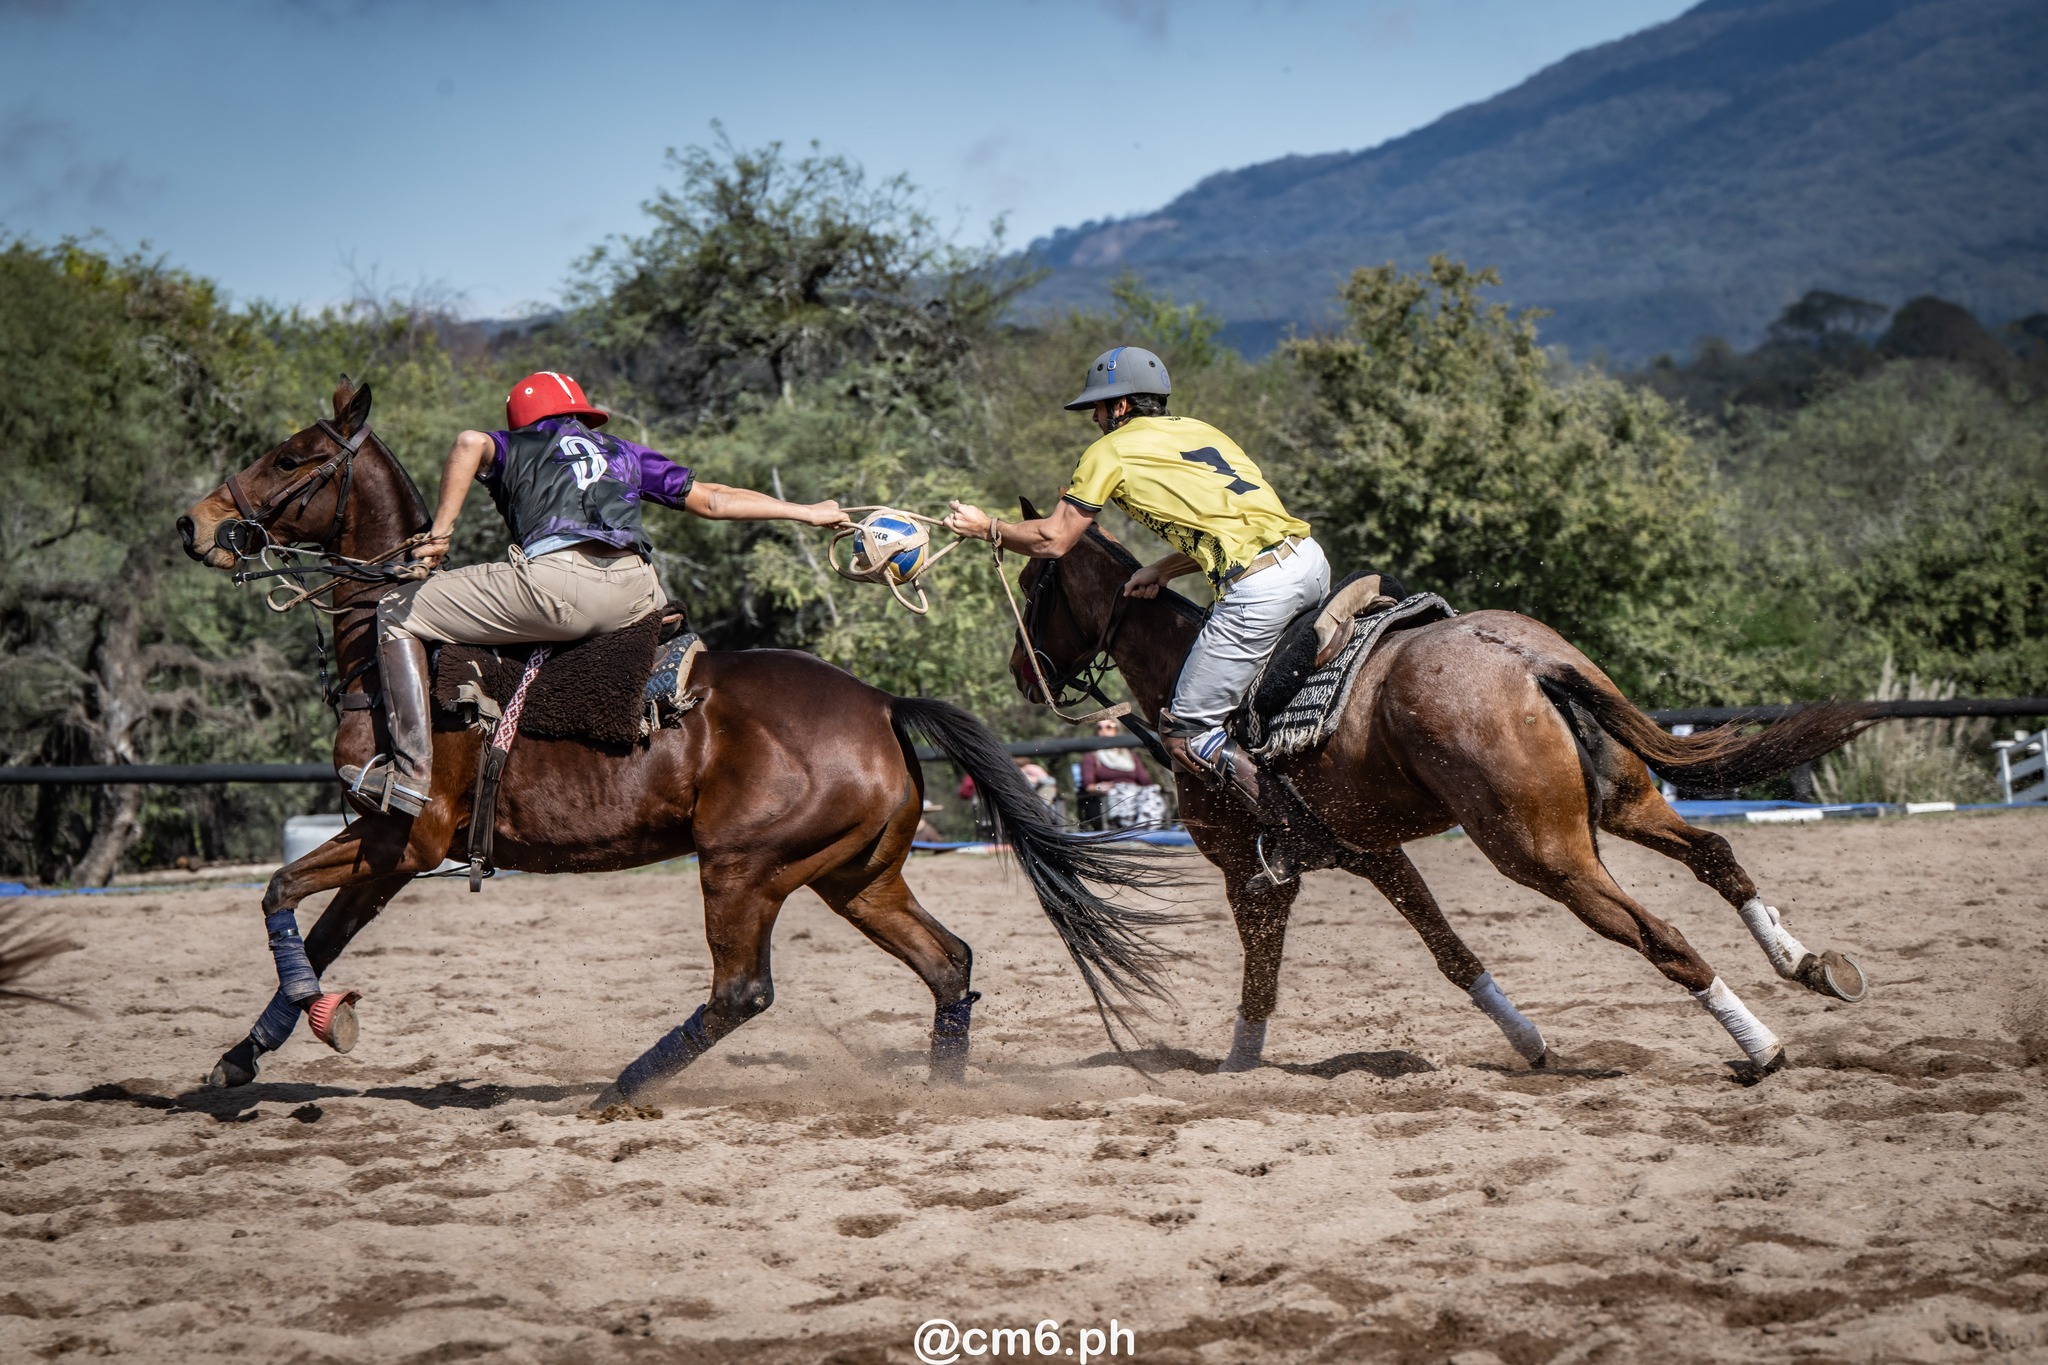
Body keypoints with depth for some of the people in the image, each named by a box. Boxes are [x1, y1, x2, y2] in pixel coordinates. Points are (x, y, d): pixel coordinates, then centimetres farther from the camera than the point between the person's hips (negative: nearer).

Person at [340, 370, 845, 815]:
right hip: (635, 597, 4)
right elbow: (713, 499, 34)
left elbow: (470, 444, 0)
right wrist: (807, 512, 44)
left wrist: (440, 532, 5)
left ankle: (412, 774, -3)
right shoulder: (622, 453, 32)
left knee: (397, 613, 9)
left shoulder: (514, 446, 24)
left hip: (554, 580, -4)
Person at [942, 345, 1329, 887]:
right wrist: (1164, 569, 24)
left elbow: (1052, 540, 8)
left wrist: (987, 527, 23)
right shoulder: (1198, 430, 26)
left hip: (1259, 589, -8)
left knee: (1185, 733, 2)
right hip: (1311, 557, 8)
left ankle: (1290, 827, -5)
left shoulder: (1110, 451, 6)